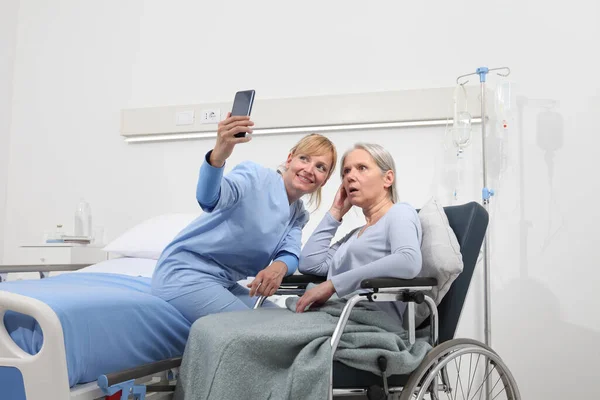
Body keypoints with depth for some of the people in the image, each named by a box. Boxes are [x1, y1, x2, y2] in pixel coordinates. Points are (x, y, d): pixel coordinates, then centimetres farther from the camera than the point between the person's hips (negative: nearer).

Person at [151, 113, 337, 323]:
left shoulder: (299, 215, 11)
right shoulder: (256, 176, -11)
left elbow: (290, 255, -5)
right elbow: (208, 199, -30)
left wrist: (279, 267, -30)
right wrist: (218, 155, -51)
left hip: (225, 284, 8)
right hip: (185, 273, -8)